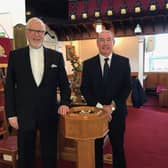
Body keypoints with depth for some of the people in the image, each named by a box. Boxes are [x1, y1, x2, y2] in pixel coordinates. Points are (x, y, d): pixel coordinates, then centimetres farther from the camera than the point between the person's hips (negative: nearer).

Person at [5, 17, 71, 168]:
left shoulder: (56, 56, 2)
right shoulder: (15, 55, 1)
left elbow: (64, 84, 6)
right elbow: (9, 87, 1)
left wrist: (64, 103, -8)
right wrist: (11, 114, -3)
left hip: (49, 114, 1)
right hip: (24, 114, 0)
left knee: (50, 154, 15)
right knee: (25, 155, 16)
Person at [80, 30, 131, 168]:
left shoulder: (124, 62, 0)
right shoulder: (88, 64, 2)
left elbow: (127, 87, -3)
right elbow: (84, 88, -2)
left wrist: (113, 106, -14)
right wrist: (99, 106, -13)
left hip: (117, 112, 0)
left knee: (118, 147, 14)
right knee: (96, 147, 13)